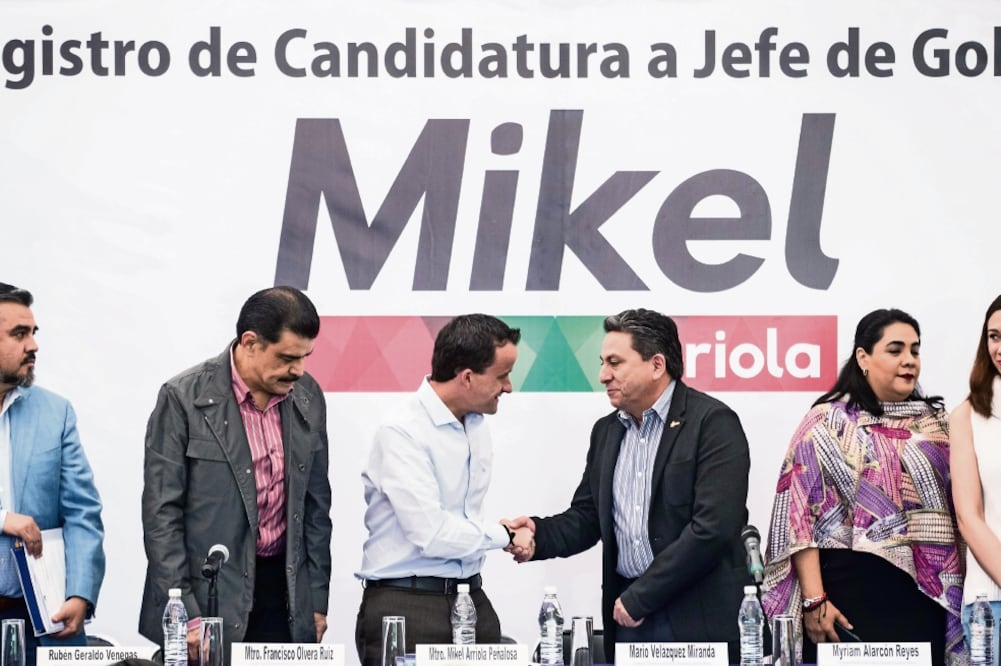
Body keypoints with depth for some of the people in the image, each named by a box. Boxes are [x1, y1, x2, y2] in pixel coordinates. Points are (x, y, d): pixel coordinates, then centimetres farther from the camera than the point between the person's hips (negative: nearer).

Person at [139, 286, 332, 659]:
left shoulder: (307, 397, 6)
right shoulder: (184, 398, -9)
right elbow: (161, 513, -9)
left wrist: (317, 600, 11)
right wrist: (184, 615, -12)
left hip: (284, 593, 4)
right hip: (208, 598, -4)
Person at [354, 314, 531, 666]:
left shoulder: (477, 424, 10)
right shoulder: (402, 432, -15)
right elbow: (432, 535, -19)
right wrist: (503, 535, -6)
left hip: (470, 599, 7)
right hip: (405, 607, -7)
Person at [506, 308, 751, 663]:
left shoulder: (713, 423, -9)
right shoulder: (606, 431, 14)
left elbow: (713, 527, -17)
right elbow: (586, 518, 16)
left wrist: (640, 597, -14)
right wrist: (538, 533, -6)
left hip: (696, 617, -6)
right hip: (628, 611, 6)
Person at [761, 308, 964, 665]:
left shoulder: (934, 421, 11)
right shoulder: (829, 422, -2)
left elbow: (955, 507, 14)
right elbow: (801, 514, -6)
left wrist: (957, 596, 6)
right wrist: (814, 601, -13)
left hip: (925, 595, 4)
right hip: (852, 592, -4)